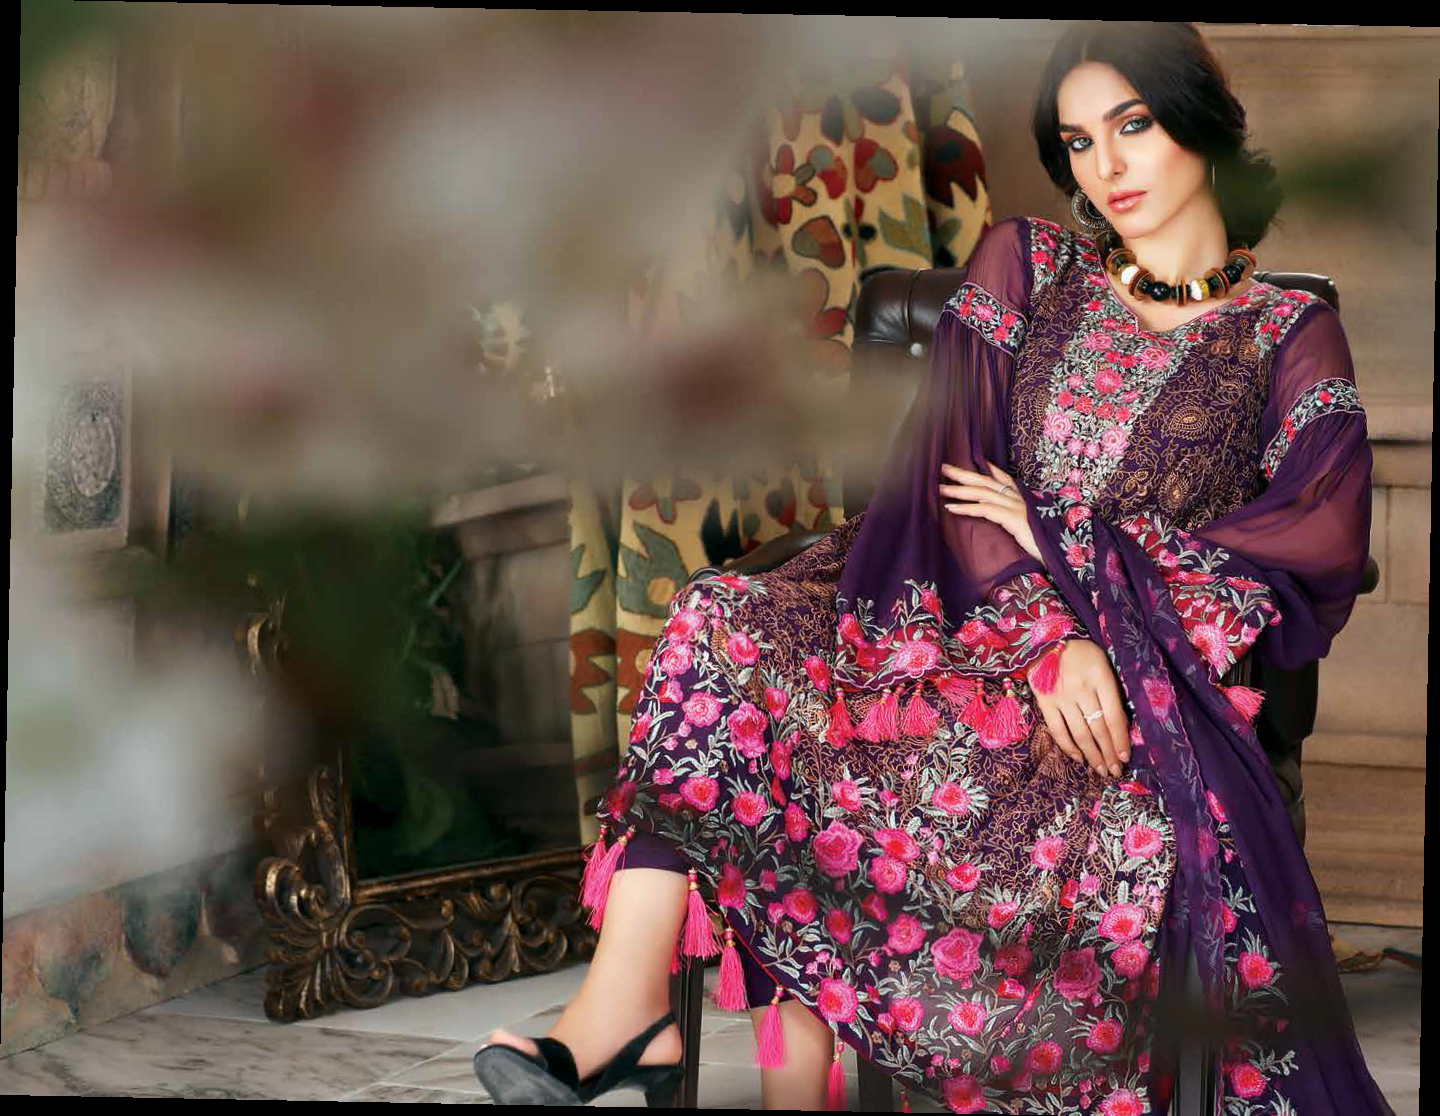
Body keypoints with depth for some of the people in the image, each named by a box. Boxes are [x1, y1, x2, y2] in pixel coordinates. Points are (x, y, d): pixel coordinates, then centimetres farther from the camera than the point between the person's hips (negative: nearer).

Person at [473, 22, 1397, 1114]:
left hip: (1143, 657, -2)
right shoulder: (1022, 264, 18)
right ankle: (627, 1003, -34)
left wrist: (1066, 539, -6)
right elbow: (953, 459, 4)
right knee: (728, 621, -26)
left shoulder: (1291, 337, 13)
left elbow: (1321, 542, -1)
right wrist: (1053, 635, -13)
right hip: (958, 610, 2)